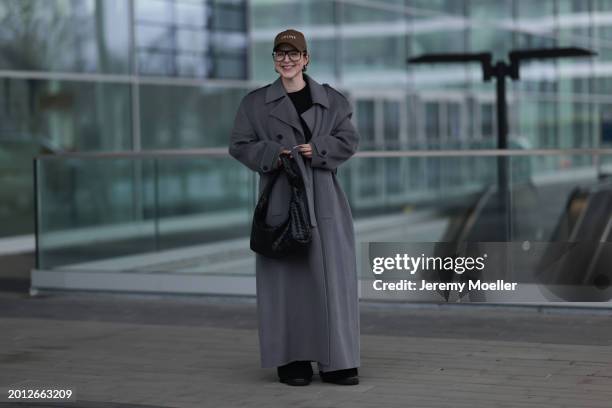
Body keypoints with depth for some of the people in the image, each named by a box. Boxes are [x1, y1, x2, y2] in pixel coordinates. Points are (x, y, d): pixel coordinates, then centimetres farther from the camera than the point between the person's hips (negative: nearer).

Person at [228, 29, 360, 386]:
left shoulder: (331, 100, 8)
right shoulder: (255, 102, 6)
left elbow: (350, 141, 6)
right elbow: (239, 145, 5)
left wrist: (318, 149, -11)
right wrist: (271, 155, -12)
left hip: (324, 200, 1)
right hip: (281, 199, -1)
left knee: (332, 276, -1)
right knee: (287, 278, 0)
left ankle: (337, 362, 6)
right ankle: (290, 361, 9)